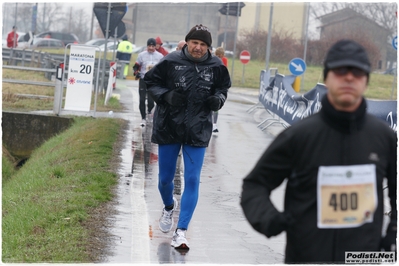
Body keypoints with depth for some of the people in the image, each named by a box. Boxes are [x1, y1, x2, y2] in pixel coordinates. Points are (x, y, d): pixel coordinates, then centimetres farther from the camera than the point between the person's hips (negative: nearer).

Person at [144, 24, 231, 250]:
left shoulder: (216, 67, -5)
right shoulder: (171, 61, -10)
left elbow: (223, 87, 11)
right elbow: (151, 81, 0)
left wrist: (218, 99, -10)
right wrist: (166, 95, -17)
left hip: (197, 132, 0)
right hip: (169, 129, 0)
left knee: (192, 181, -6)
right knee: (165, 178, 12)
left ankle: (181, 231, -3)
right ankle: (169, 207, 47)